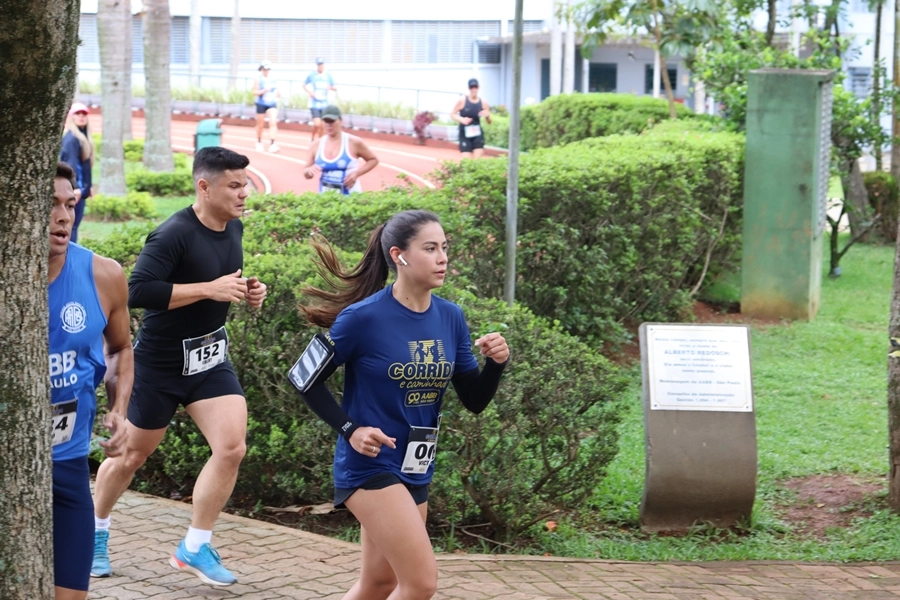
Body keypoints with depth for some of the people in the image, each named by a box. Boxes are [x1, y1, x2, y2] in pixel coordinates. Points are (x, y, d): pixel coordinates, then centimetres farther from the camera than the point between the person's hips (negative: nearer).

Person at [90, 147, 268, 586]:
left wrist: (244, 292, -1)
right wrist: (209, 289, -30)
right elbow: (138, 292, -31)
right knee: (132, 453, 10)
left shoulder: (234, 228, 2)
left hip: (211, 357, 6)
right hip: (160, 363, -6)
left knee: (231, 448, -10)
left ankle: (194, 547, 5)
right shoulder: (174, 235, -22)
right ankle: (96, 532, 34)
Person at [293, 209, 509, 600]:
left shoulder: (450, 318, 1)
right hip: (371, 465, -7)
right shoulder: (364, 317, -16)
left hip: (416, 470, 7)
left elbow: (474, 400, 5)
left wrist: (496, 363, -13)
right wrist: (350, 430, -16)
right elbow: (308, 381, -7)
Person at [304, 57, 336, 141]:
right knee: (317, 124, -18)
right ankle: (313, 140, 6)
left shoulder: (328, 76, 3)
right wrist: (309, 92, -8)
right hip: (315, 104, -3)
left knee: (323, 126, 5)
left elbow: (334, 88, 9)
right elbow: (304, 85, 9)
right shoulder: (312, 75, -3)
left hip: (324, 104, 3)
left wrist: (331, 88, -15)